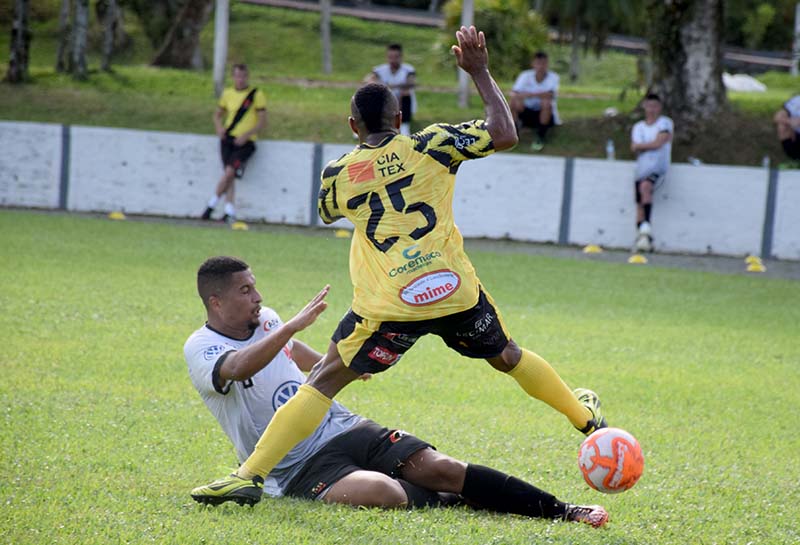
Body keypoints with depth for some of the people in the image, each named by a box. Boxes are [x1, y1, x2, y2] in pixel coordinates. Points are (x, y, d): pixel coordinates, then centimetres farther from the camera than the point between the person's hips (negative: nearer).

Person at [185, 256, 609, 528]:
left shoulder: (263, 320, 11)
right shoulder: (201, 349, -12)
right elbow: (237, 368, -36)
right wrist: (294, 325, -43)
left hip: (344, 430, 7)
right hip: (300, 468, -7)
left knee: (440, 468, -14)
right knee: (384, 492, -35)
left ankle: (557, 511, -13)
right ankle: (443, 501, -6)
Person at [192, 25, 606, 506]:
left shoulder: (338, 175, 4)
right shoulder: (430, 147, 0)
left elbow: (328, 212, 27)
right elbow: (505, 134, -1)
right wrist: (480, 71, 7)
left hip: (389, 307, -2)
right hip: (455, 291, 2)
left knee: (323, 382, 1)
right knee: (508, 356, 28)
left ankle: (251, 474, -12)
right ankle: (587, 418, 46)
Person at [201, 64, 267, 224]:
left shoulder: (257, 95, 0)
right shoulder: (228, 94, 12)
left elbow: (263, 121, -3)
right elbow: (217, 114, 23)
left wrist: (246, 135, -15)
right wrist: (219, 127, 1)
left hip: (245, 142, -4)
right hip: (228, 139, 4)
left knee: (230, 171, -19)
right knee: (229, 174, -9)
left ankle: (211, 205, -8)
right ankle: (230, 212, -8)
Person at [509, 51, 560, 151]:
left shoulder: (553, 77, -14)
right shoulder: (525, 75, -8)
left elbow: (550, 94, -32)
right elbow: (514, 93, -18)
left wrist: (530, 94, -42)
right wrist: (517, 97, -43)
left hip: (546, 115, -2)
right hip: (528, 114, 2)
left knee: (546, 102, -33)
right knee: (515, 102, -25)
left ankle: (540, 138, -20)